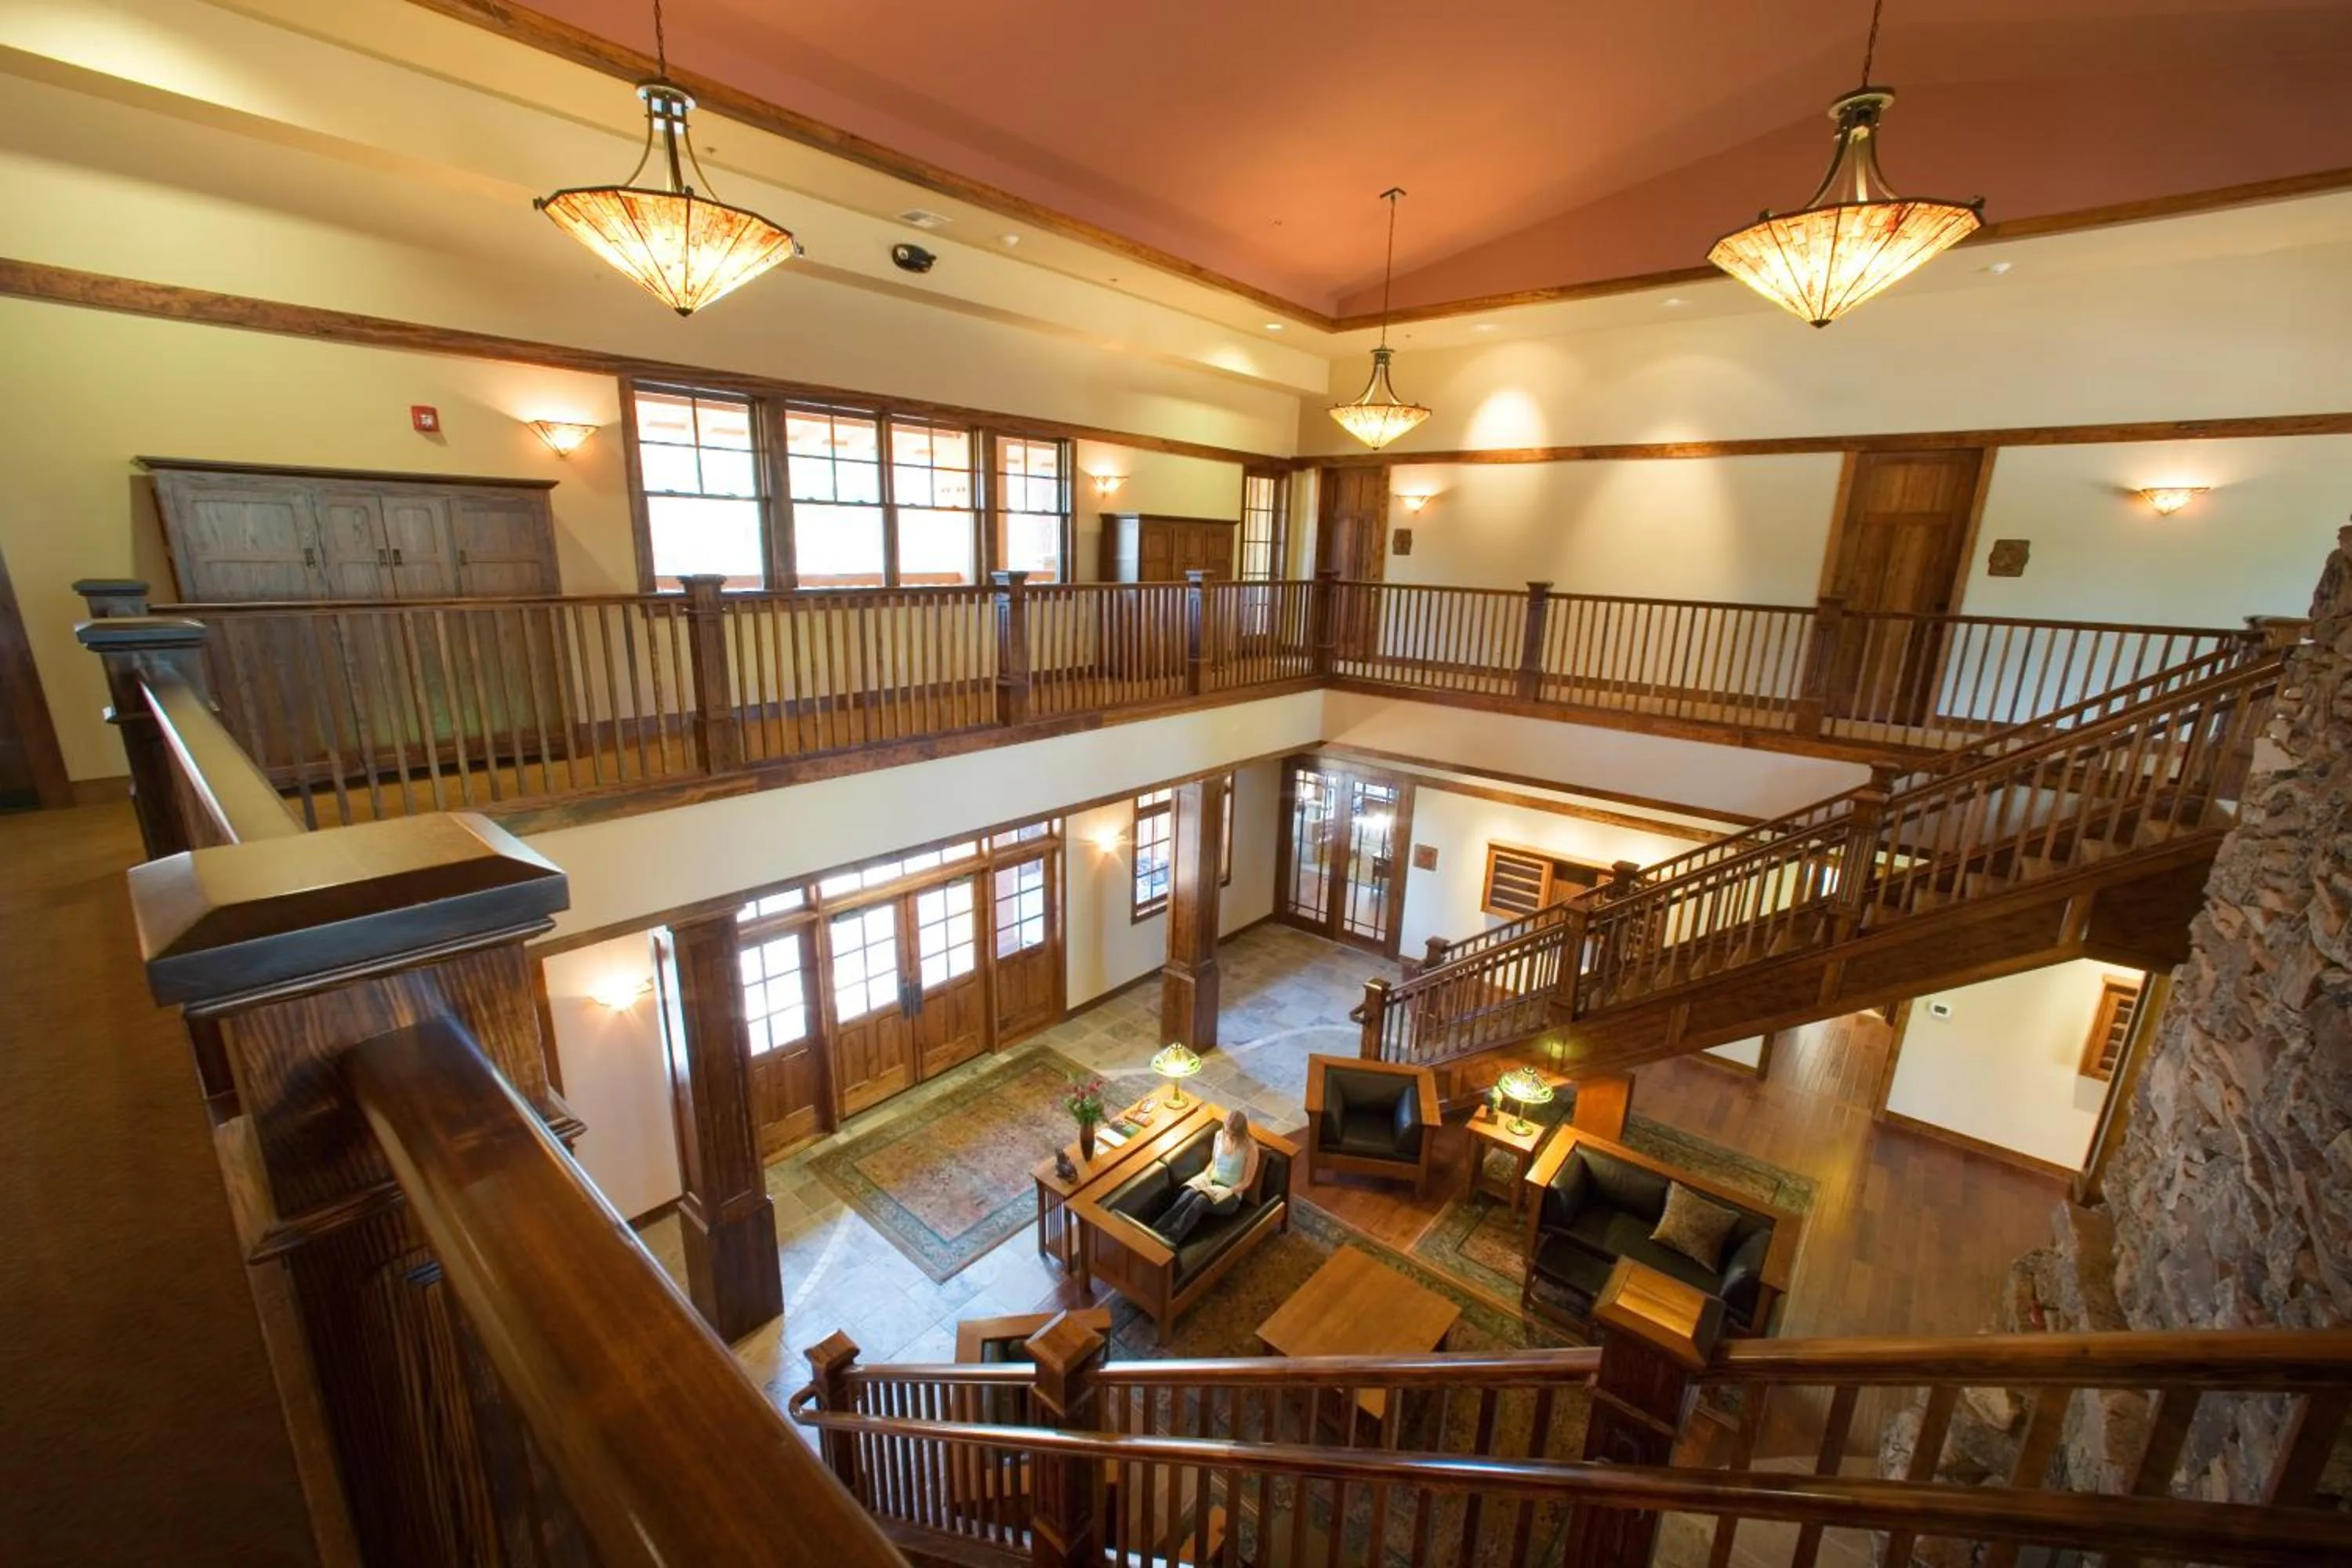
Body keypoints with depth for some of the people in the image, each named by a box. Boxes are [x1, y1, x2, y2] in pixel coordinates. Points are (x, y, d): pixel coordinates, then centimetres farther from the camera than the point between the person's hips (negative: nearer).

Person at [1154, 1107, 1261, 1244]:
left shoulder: (1250, 1148, -15)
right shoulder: (1220, 1135, 0)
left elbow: (1246, 1182, -10)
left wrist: (1225, 1193, -19)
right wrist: (1204, 1177, -3)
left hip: (1231, 1193, -4)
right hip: (1211, 1180, 4)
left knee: (1201, 1200, -35)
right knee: (1188, 1195, -30)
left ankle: (1169, 1240, -44)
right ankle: (1155, 1233, -39)